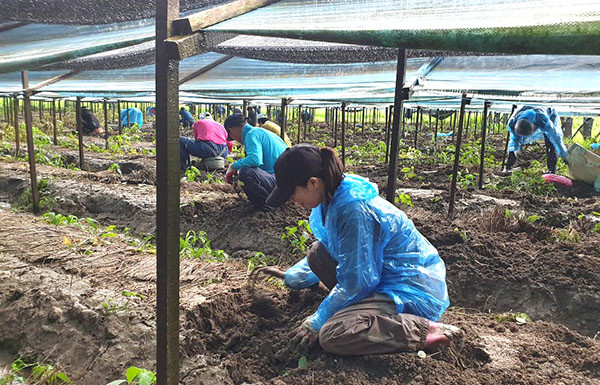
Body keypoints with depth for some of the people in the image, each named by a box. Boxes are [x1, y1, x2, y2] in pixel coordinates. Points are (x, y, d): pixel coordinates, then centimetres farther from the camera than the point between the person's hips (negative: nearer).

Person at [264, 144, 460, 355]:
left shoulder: (353, 210, -27)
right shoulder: (334, 197, 2)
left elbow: (356, 283, -22)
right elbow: (329, 249, 21)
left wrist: (318, 320, -10)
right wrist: (291, 275, 25)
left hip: (413, 290, -10)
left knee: (331, 335, -26)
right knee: (318, 253, 5)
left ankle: (426, 331, -16)